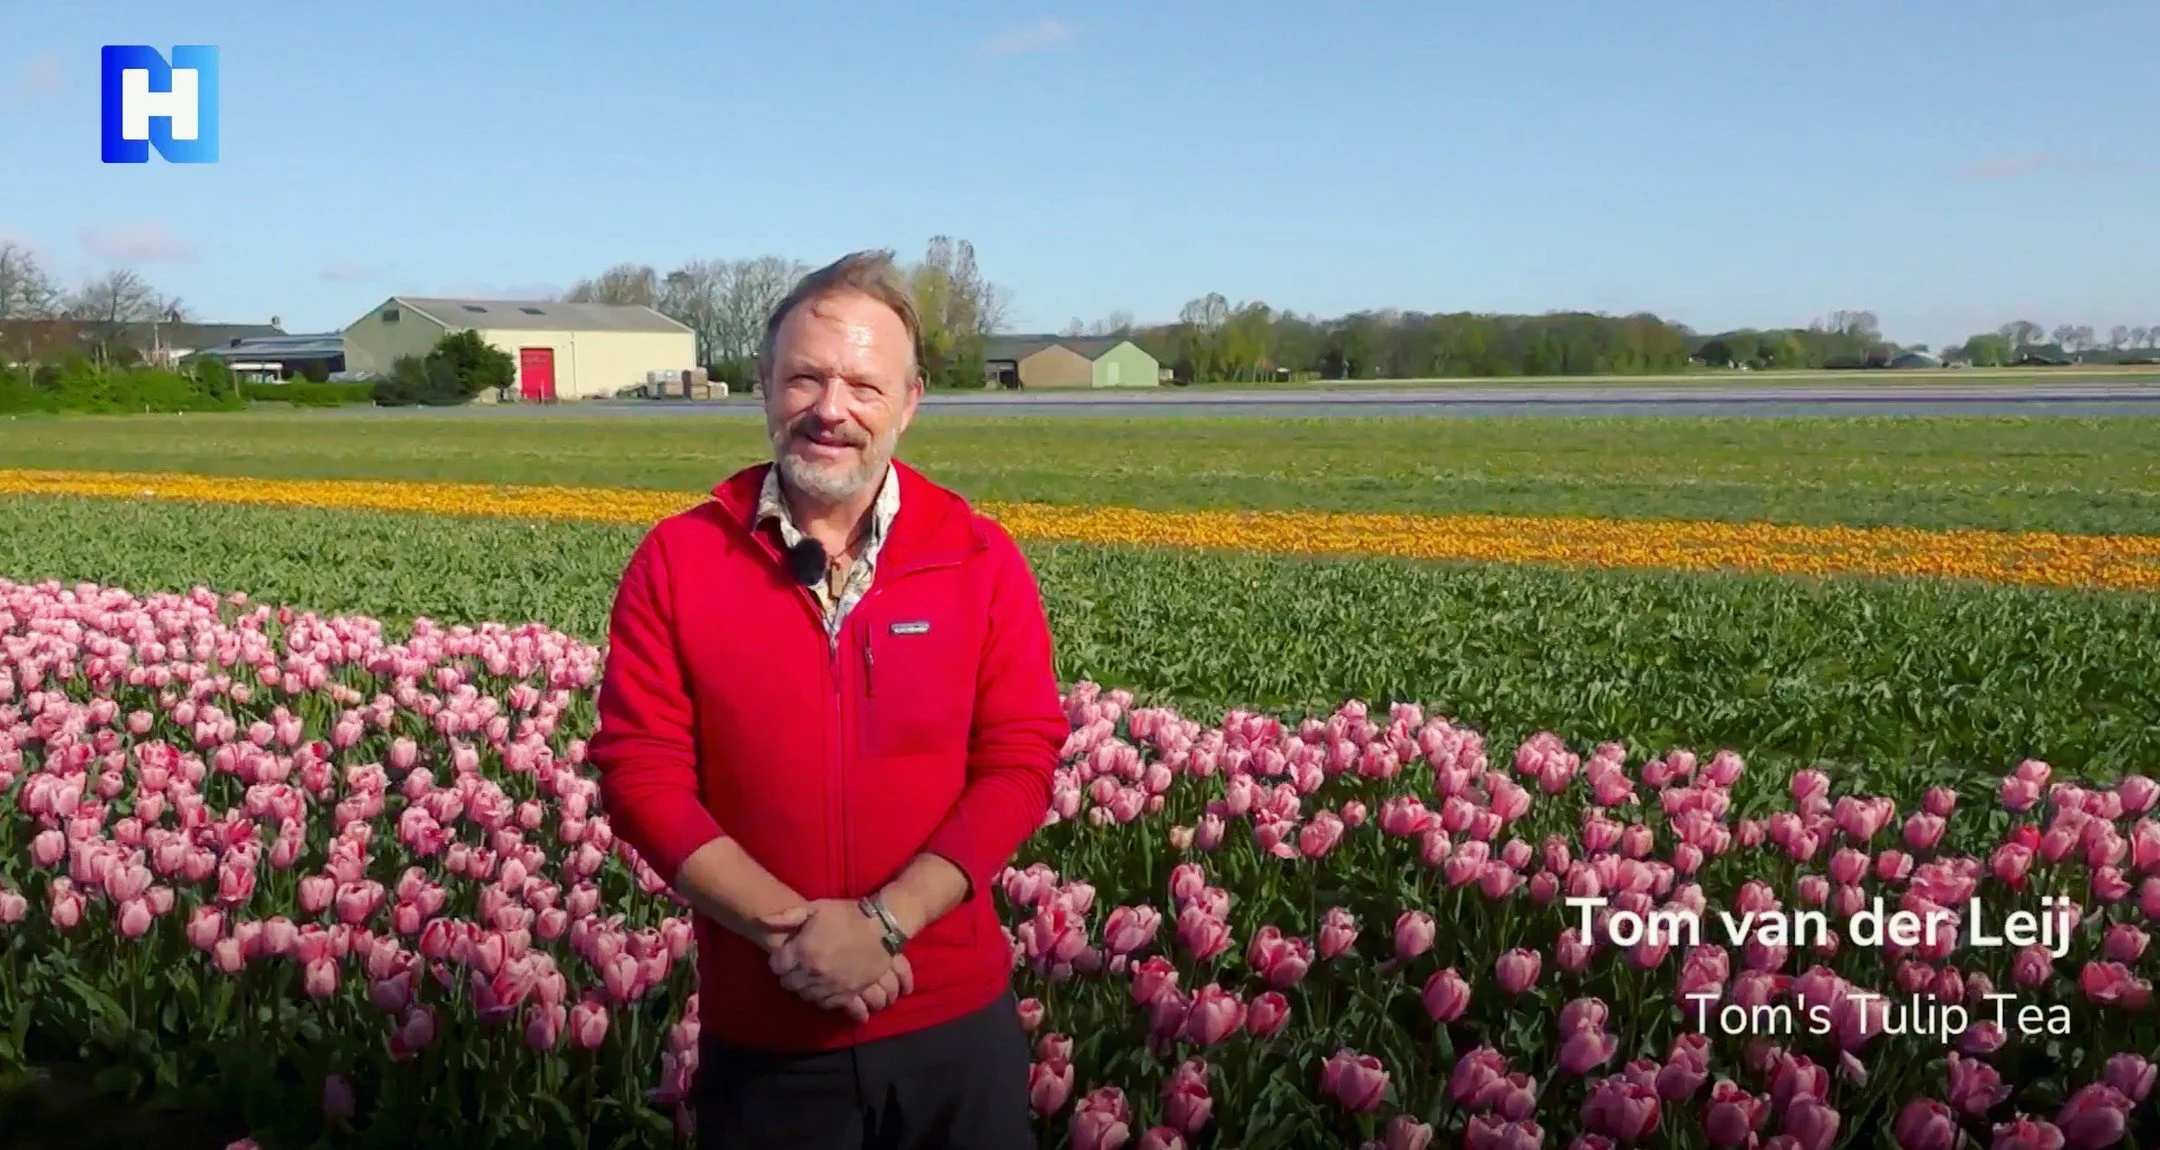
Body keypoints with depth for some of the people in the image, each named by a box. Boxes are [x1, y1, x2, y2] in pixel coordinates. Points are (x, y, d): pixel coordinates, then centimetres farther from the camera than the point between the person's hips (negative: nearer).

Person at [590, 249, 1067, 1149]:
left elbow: (1020, 763, -7)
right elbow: (638, 771, -8)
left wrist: (884, 923, -18)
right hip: (760, 1034, 0)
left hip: (955, 1020, 0)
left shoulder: (983, 561, -4)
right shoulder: (675, 562, -5)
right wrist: (788, 926, -18)